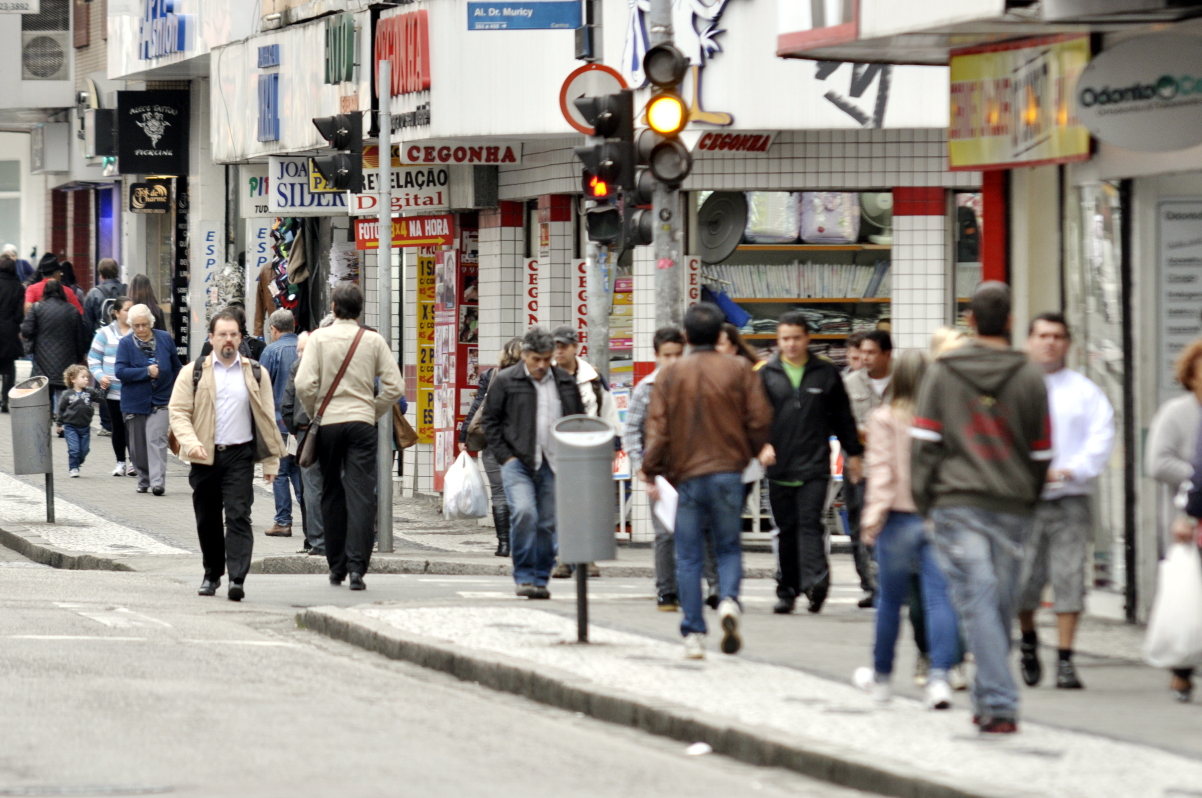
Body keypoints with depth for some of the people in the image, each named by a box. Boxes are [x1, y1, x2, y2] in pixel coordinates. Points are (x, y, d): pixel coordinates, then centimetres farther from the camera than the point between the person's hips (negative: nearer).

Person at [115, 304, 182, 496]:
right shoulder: (126, 344, -2)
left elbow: (177, 368, 14)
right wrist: (146, 372, -17)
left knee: (156, 440, -14)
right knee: (138, 446, 7)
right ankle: (144, 480, 22)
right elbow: (120, 371, -12)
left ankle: (158, 482, -18)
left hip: (160, 402, -1)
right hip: (135, 403, 1)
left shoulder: (165, 339, 3)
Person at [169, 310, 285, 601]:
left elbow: (267, 418, 10)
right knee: (207, 520, 10)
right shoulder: (193, 373, 5)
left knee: (238, 516, -12)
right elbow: (178, 411, 1)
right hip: (205, 457, 1)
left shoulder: (256, 374, 8)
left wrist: (271, 460, 6)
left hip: (239, 456, -1)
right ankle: (212, 574, 27)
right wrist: (191, 442, -16)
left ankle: (237, 578, -18)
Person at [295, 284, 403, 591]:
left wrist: (314, 413, 7)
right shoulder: (373, 341, 1)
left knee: (332, 496, 11)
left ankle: (336, 566, 15)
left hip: (328, 423, 0)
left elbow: (304, 385, -10)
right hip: (362, 423, 0)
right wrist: (374, 411, 11)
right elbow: (395, 385, -2)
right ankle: (357, 565, -14)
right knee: (361, 494, -3)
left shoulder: (319, 338, -2)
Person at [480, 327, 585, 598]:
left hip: (554, 464, 3)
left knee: (548, 523, 2)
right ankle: (524, 577, -11)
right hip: (518, 462, -3)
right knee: (523, 513, -20)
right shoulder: (505, 381, 2)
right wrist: (505, 456, -3)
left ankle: (540, 579, 13)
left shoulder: (566, 383, 10)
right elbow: (490, 420, 5)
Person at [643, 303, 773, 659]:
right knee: (728, 546, 12)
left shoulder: (669, 376, 1)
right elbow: (760, 420, -2)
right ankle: (729, 600, -17)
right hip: (728, 470, 0)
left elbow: (658, 429, -3)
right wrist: (755, 453, 16)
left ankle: (693, 634, 3)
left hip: (685, 474, 0)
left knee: (689, 556, 5)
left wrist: (652, 473, 5)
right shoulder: (739, 370, 1)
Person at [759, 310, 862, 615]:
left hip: (814, 466, -2)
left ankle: (814, 580, -28)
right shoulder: (765, 375, 7)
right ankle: (787, 590, 12)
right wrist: (762, 444, -16)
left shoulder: (826, 373, 8)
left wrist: (853, 453, 16)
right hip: (779, 467, 2)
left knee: (810, 523, -15)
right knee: (787, 530, 7)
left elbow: (843, 417, 15)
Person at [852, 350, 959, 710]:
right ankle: (939, 676, -16)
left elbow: (881, 471, -9)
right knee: (939, 597, -3)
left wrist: (873, 515, -7)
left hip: (900, 518, -1)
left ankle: (881, 675, 27)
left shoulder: (884, 418, -5)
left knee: (890, 599, 12)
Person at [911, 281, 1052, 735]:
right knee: (1002, 604, 10)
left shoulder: (942, 372, 3)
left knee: (977, 602, -7)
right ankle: (989, 700, 17)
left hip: (958, 503, -1)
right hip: (1013, 509, 1)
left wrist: (925, 499, 8)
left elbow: (924, 442, 1)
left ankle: (999, 706, -16)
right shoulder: (1029, 377, 5)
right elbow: (1042, 453, 8)